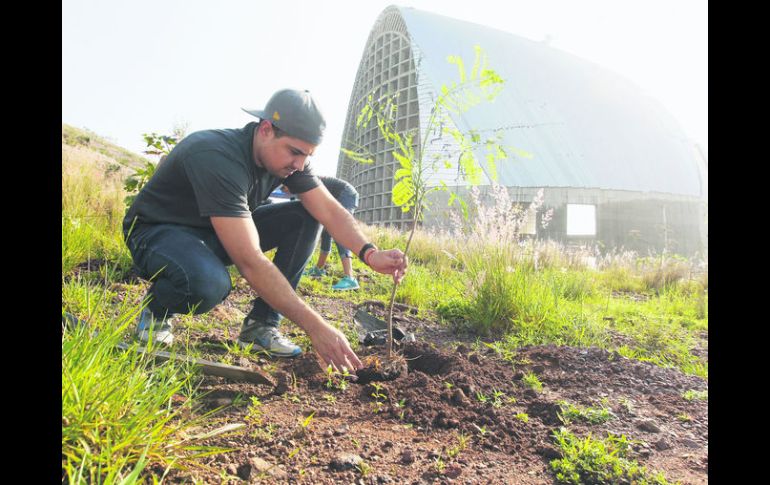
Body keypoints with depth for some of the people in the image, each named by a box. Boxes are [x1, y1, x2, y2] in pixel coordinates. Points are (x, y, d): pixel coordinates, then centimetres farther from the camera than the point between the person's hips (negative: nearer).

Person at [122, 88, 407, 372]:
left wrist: (370, 254, -34)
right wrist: (315, 327, -42)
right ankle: (156, 311, -4)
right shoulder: (218, 158, -35)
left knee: (304, 218, -11)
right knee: (209, 284, -41)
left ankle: (260, 324, -7)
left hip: (217, 233, 7)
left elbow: (330, 211, -13)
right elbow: (250, 261, -41)